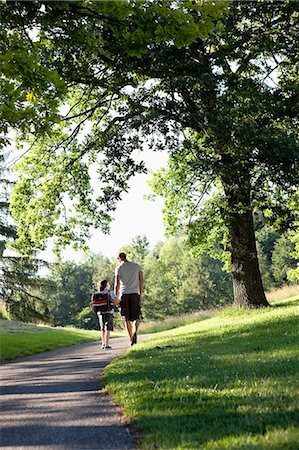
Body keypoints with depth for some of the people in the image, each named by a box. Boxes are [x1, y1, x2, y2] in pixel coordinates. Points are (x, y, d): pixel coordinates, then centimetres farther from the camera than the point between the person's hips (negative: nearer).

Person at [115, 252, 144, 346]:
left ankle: (131, 339, 6)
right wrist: (140, 294, 12)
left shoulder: (119, 268, 1)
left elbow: (117, 284, -4)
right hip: (135, 293, 2)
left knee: (127, 318, 7)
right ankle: (135, 331, -20)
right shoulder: (137, 266, 10)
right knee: (136, 316, 8)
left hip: (124, 294, -1)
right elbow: (141, 281, 6)